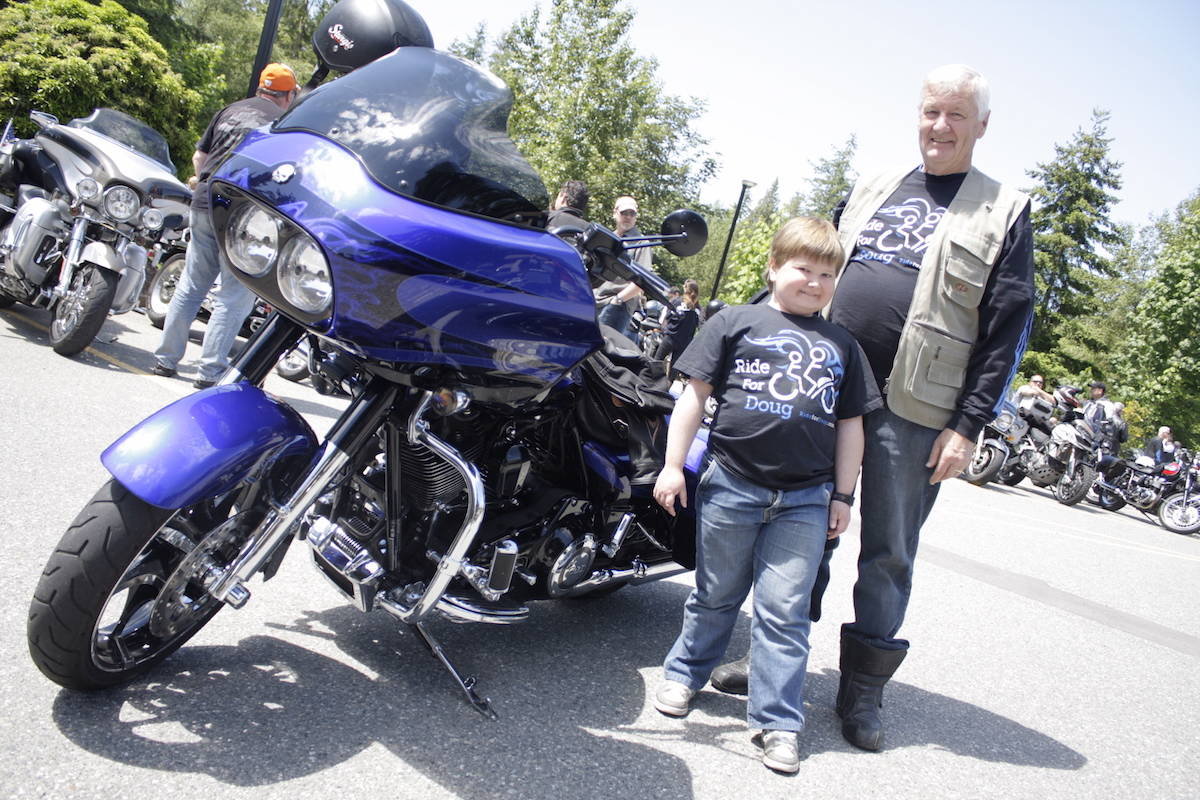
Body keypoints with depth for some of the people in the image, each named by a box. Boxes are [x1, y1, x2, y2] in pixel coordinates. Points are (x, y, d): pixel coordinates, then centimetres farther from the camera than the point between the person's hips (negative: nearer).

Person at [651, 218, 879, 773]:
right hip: (730, 486, -1)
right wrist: (673, 465, -4)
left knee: (784, 611, 2)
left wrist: (842, 494, 11)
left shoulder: (842, 346, 14)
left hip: (805, 501, 2)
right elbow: (696, 393, 1)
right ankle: (685, 672, 36)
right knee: (716, 596, 14)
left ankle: (778, 721, 12)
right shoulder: (736, 323, 3)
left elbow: (851, 424, 16)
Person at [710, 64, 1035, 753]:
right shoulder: (874, 188, 15)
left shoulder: (1005, 212, 3)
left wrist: (968, 425, -10)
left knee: (888, 553, 5)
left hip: (914, 411, -3)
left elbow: (1008, 330, -3)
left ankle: (863, 689, 19)